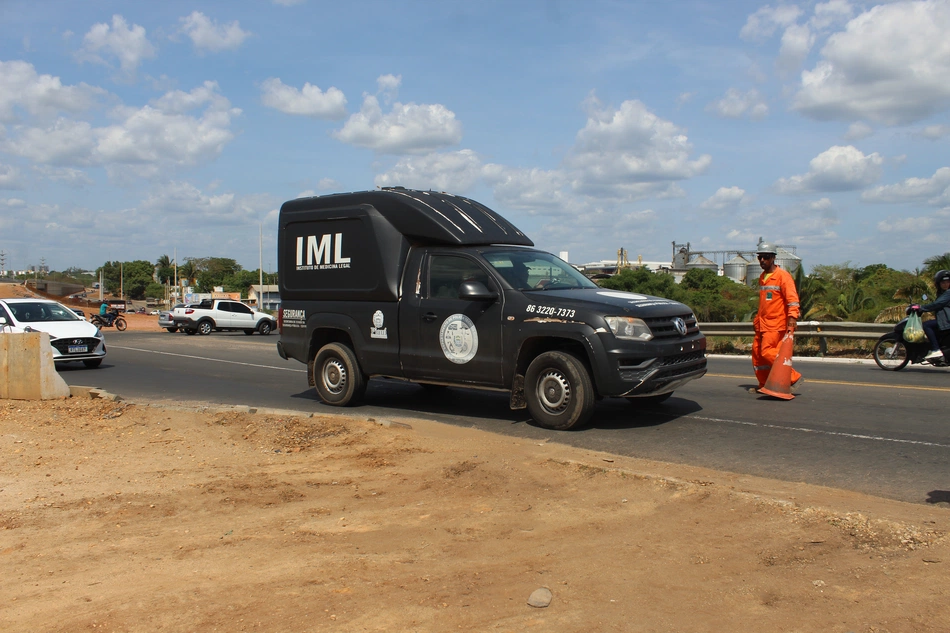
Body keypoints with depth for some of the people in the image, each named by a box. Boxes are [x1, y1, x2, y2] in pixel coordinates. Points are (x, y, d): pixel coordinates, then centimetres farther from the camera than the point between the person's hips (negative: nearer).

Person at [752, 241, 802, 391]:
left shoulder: (783, 276, -9)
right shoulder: (762, 277, 16)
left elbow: (792, 299, -16)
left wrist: (792, 319, -26)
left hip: (776, 324, -8)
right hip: (762, 324, 8)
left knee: (767, 352, -16)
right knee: (757, 352, 8)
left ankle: (794, 377, -5)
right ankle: (764, 385, 20)